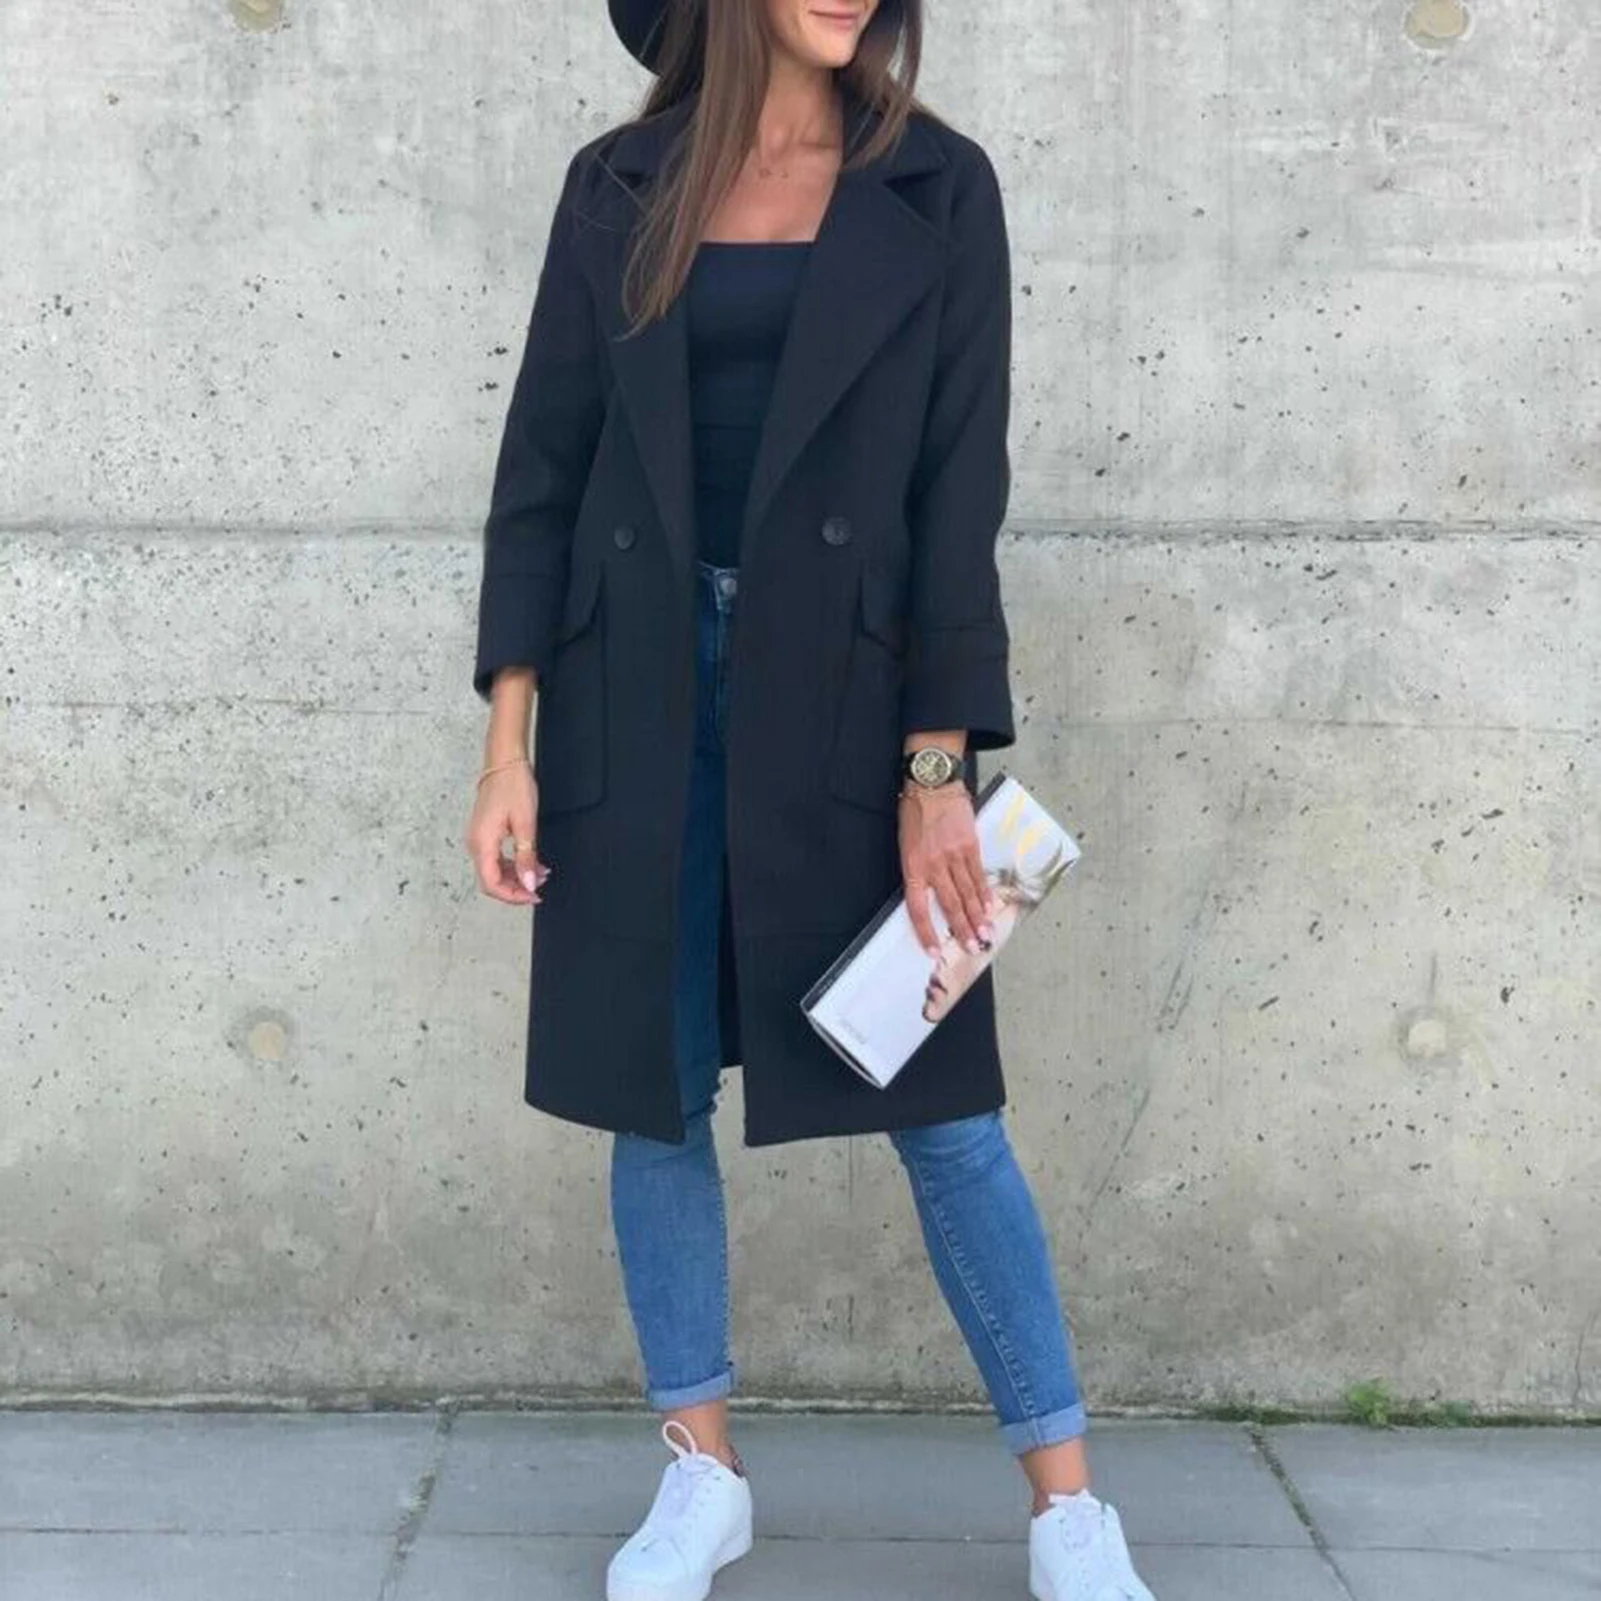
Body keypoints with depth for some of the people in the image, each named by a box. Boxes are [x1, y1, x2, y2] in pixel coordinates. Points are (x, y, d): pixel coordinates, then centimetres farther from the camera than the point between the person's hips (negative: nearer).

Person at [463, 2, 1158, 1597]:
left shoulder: (936, 189, 1)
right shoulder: (621, 185, 5)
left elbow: (958, 485, -4)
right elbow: (545, 460, 5)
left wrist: (937, 765, -10)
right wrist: (509, 747, -1)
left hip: (846, 687, -2)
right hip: (641, 687, 2)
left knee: (936, 1099, 2)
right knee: (652, 1091, 7)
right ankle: (702, 1472, 23)